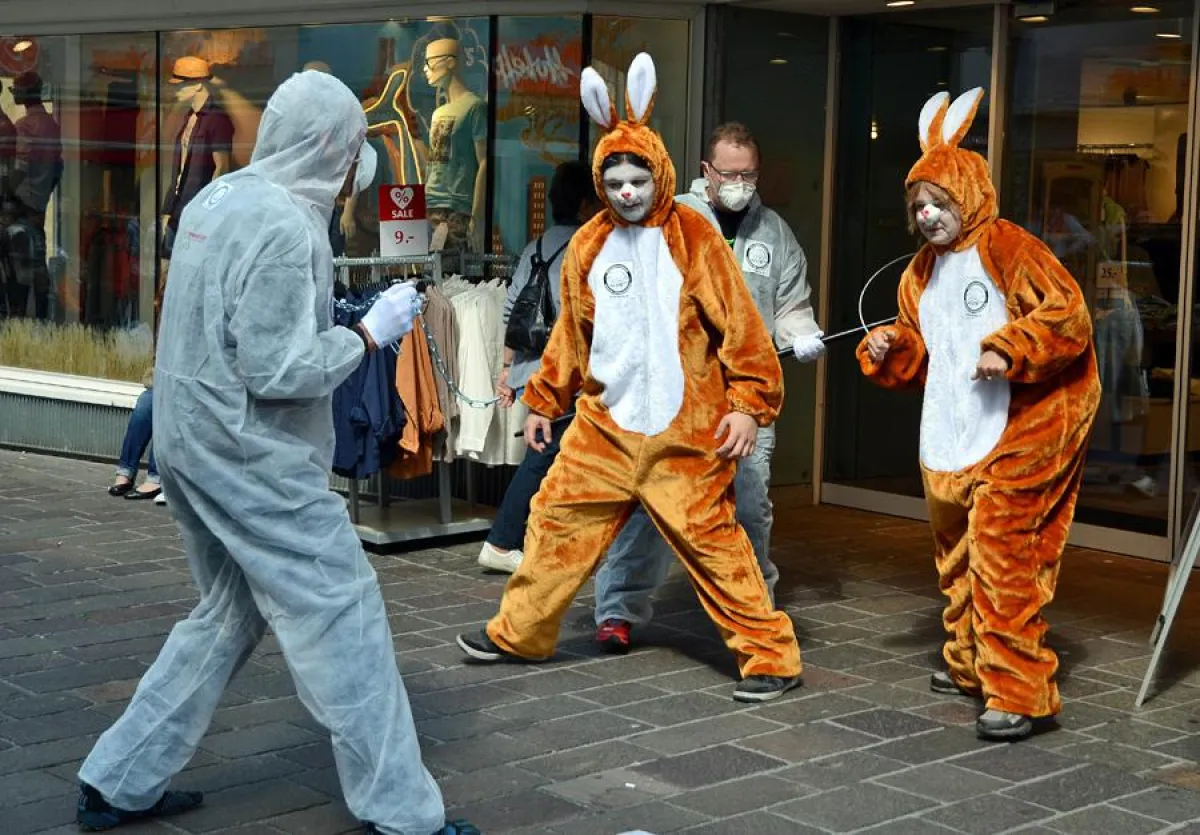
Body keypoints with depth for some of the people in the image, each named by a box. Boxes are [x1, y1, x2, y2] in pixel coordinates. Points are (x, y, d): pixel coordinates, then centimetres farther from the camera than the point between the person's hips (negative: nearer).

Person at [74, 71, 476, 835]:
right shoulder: (286, 228, -19)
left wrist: (330, 316, 13)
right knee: (342, 615, -3)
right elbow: (278, 371, -21)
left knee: (229, 613, 19)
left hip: (193, 437, 10)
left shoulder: (217, 199, 9)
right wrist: (369, 333, -10)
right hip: (252, 453, -10)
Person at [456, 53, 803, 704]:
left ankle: (771, 656, 6)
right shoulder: (588, 245, 7)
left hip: (683, 431, -5)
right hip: (604, 422, 5)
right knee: (558, 519, 9)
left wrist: (747, 404, -12)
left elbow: (739, 325, -7)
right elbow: (570, 333, 17)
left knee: (711, 537, -4)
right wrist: (544, 402, 20)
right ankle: (519, 634, 26)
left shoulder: (693, 236, -6)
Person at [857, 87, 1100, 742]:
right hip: (952, 437, 9)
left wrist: (1008, 350, -26)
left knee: (1000, 549, -14)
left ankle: (1020, 692, -9)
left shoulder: (1010, 249, -11)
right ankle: (970, 664, 35)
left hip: (1020, 428, -9)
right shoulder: (921, 273, 14)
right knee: (957, 552, 17)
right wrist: (889, 351, 2)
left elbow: (1069, 319, -17)